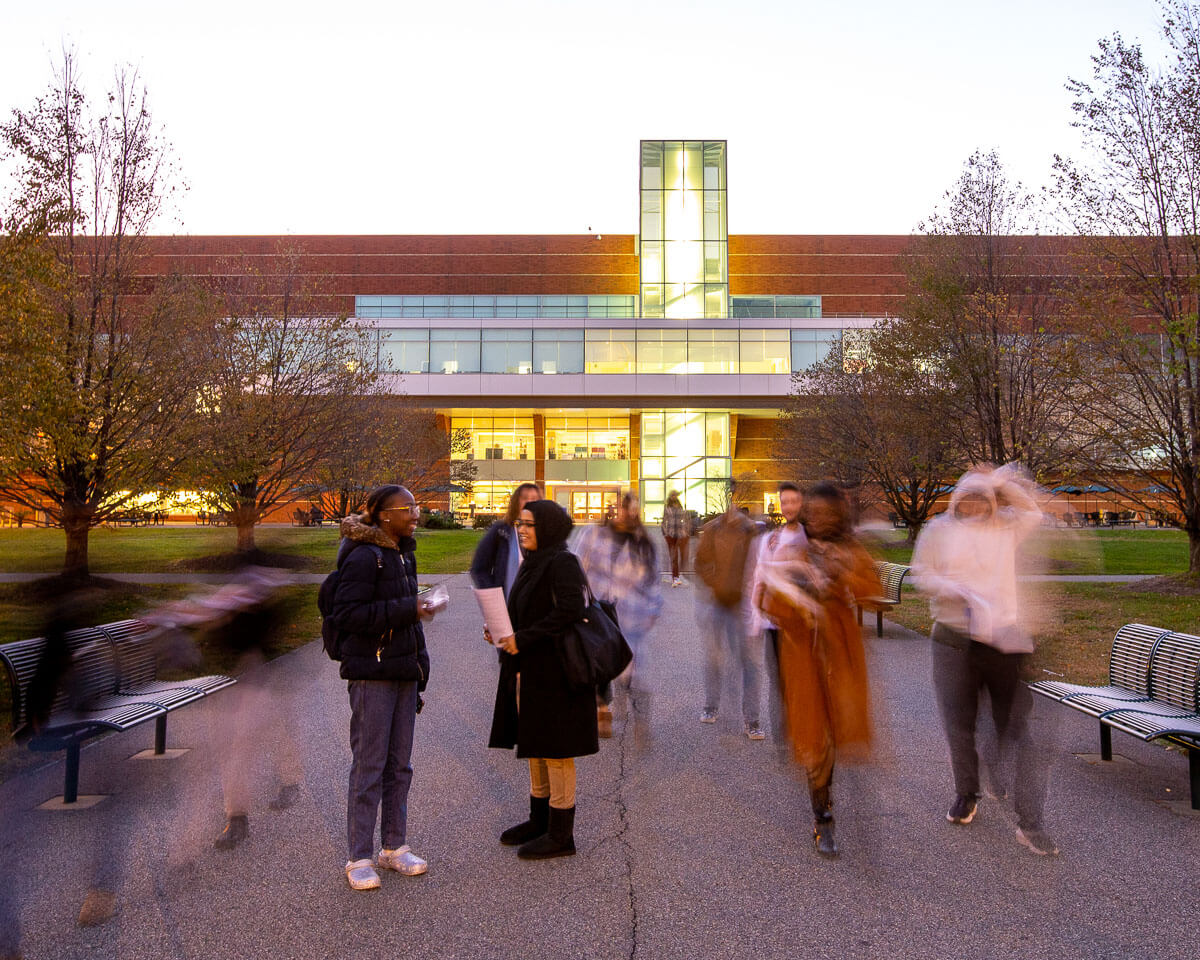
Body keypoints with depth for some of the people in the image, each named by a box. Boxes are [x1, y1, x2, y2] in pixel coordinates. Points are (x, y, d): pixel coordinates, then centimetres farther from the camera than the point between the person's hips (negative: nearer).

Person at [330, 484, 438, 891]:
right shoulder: (364, 557, -14)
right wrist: (407, 610, -22)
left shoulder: (403, 553, 13)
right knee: (369, 765, -1)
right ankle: (359, 858, 12)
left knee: (399, 764, 14)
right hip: (371, 675, -8)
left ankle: (395, 847, 26)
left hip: (403, 673, 8)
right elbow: (347, 614, -21)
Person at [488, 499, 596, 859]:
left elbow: (570, 611, -27)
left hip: (554, 672, -9)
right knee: (534, 745, 17)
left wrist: (522, 640, -24)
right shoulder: (533, 563, 13)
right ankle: (540, 821, 31)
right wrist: (502, 631, 2)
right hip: (529, 670, 9)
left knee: (555, 749, 0)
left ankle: (561, 835, 12)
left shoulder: (562, 563, -15)